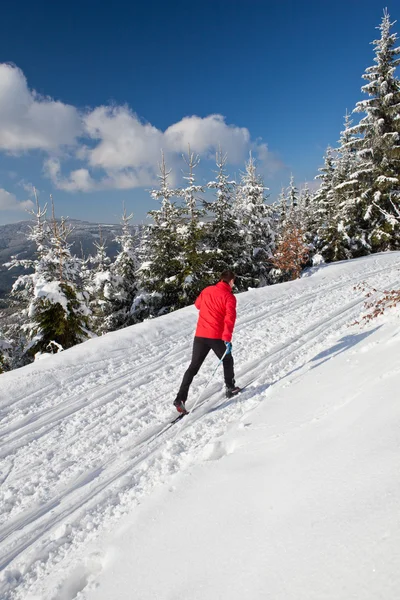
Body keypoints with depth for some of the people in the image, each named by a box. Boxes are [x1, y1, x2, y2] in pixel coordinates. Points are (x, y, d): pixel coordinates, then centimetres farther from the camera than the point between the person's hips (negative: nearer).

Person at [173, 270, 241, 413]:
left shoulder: (207, 290, 9)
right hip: (217, 336, -4)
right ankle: (230, 388, 33)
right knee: (227, 361, 23)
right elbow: (230, 318, -19)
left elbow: (197, 304, 27)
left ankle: (180, 398, -2)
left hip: (200, 335, 4)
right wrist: (227, 338, -26)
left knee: (193, 367, 6)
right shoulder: (229, 297, -5)